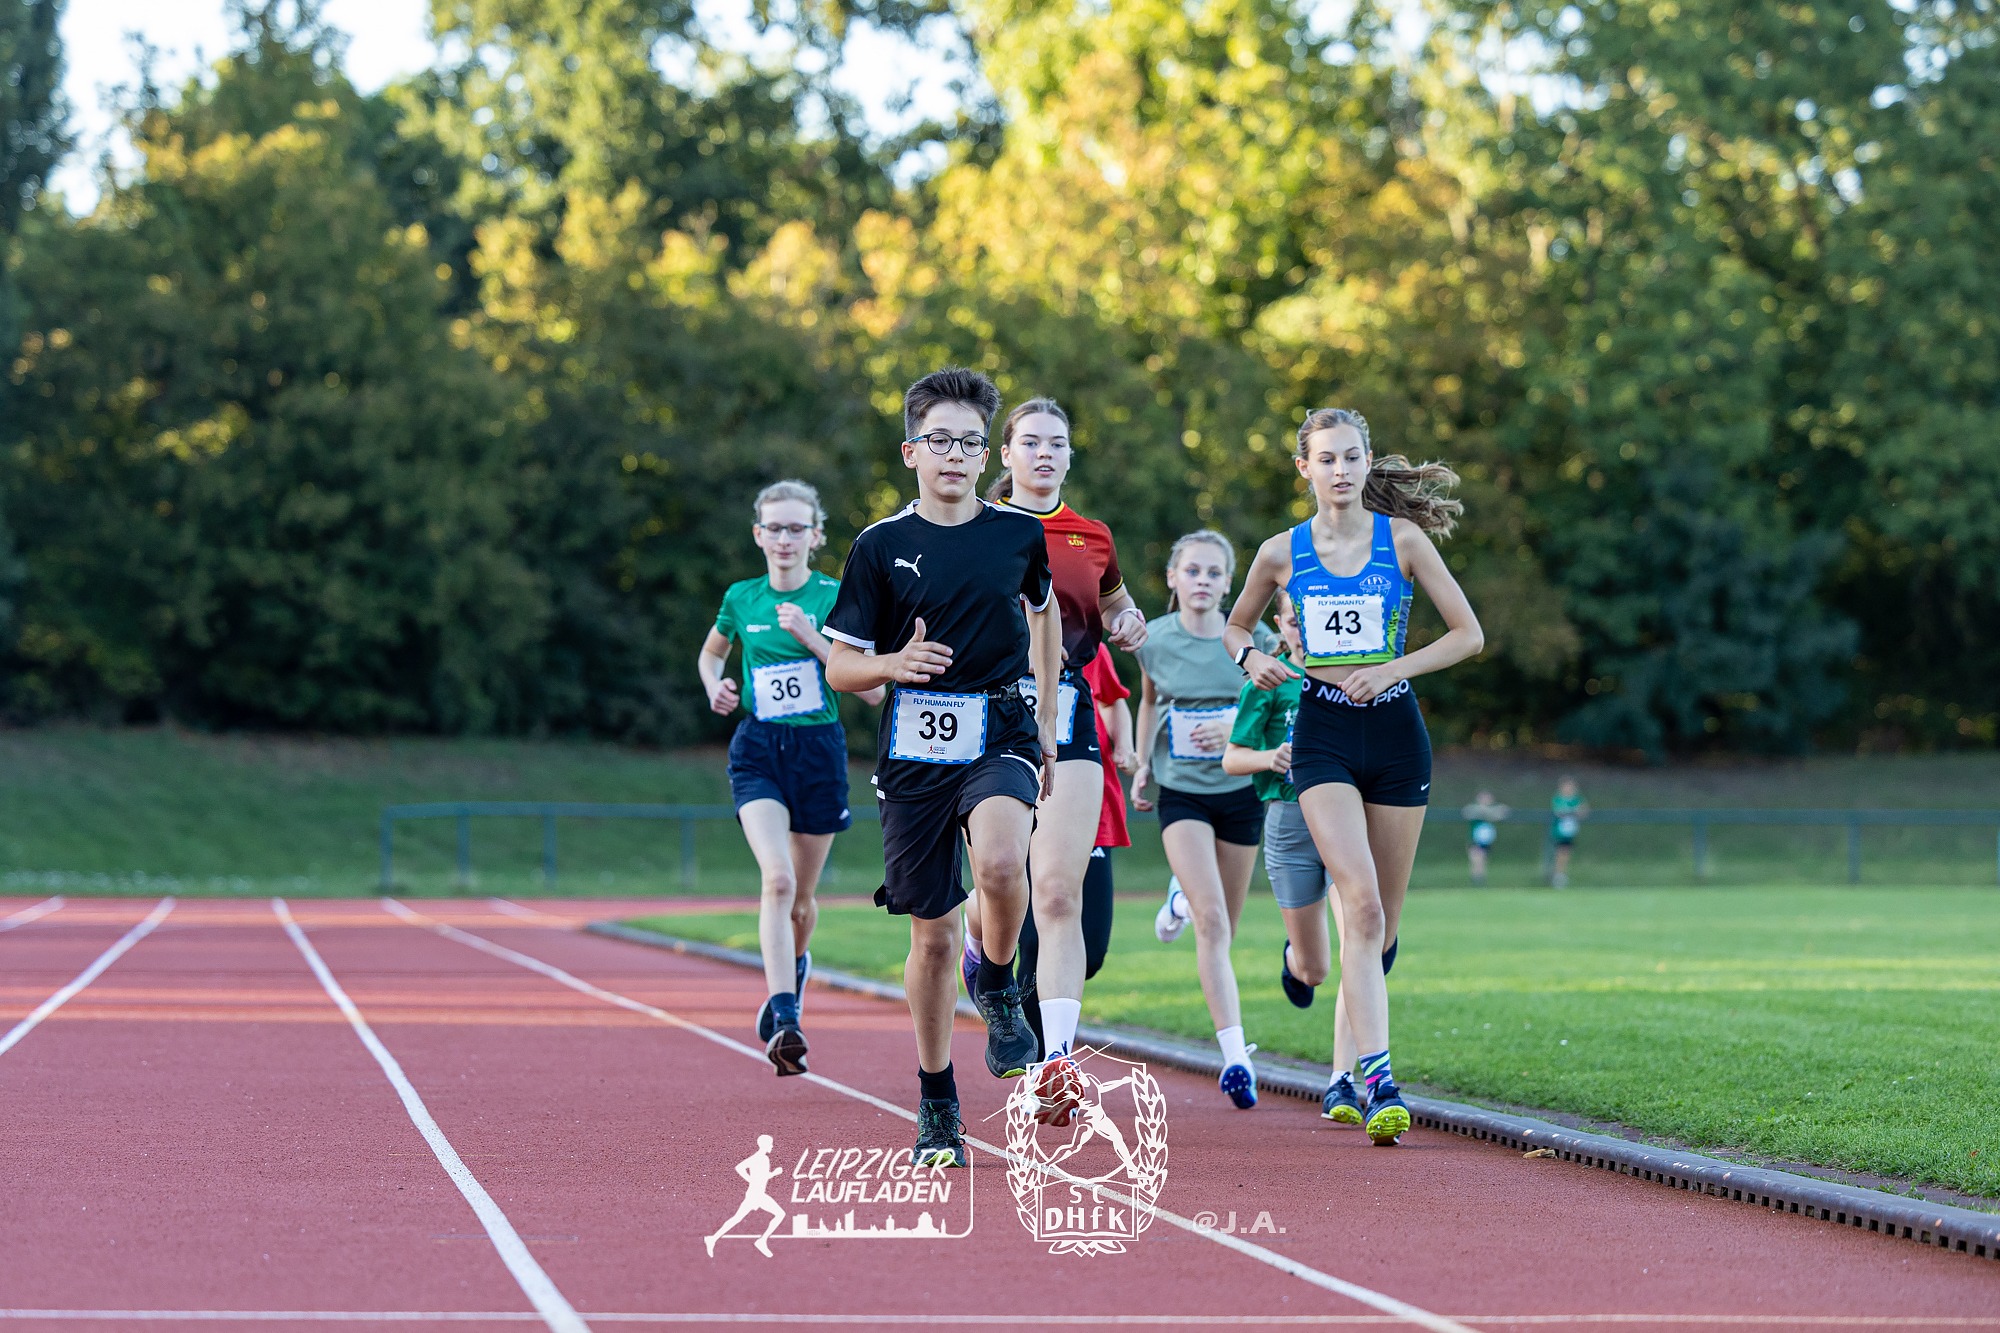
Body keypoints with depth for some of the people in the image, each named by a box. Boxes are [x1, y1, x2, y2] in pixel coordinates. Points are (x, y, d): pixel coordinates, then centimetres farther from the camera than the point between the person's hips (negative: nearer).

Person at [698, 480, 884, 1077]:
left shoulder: (835, 598, -4)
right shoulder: (741, 598, 3)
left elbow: (872, 690, -9)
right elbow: (711, 652, 24)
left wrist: (813, 638, -18)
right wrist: (715, 687, 2)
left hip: (819, 749, 0)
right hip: (758, 750, 0)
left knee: (800, 899, 12)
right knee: (777, 879, -22)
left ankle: (796, 964, 48)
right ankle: (784, 1021, -27)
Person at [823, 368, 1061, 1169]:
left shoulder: (1021, 534, 5)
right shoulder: (881, 547, 1)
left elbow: (1044, 611, 25)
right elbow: (840, 667, 4)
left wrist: (1044, 719, 21)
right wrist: (895, 664, -17)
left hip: (1000, 737, 0)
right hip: (914, 748, 0)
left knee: (999, 860, -32)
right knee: (932, 930, 3)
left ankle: (999, 987, -2)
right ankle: (936, 1103, 19)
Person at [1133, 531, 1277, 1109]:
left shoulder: (1249, 638, -7)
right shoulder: (1156, 640, -4)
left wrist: (1239, 725, -16)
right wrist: (1143, 763, 11)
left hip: (1240, 790, 1)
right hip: (1181, 794, -1)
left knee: (1222, 928, 12)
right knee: (1211, 923, -18)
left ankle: (1183, 899, 50)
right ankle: (1236, 1056, -21)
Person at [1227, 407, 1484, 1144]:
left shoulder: (1403, 539, 0)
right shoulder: (1282, 553, 2)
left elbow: (1469, 634, 1)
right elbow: (1236, 625, 19)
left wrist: (1393, 668, -12)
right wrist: (1251, 657, -3)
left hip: (1395, 732, 1)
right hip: (1323, 735, -1)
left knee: (1380, 922, 7)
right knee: (1361, 904, -19)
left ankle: (1346, 1075, 24)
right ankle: (1378, 1080, -25)